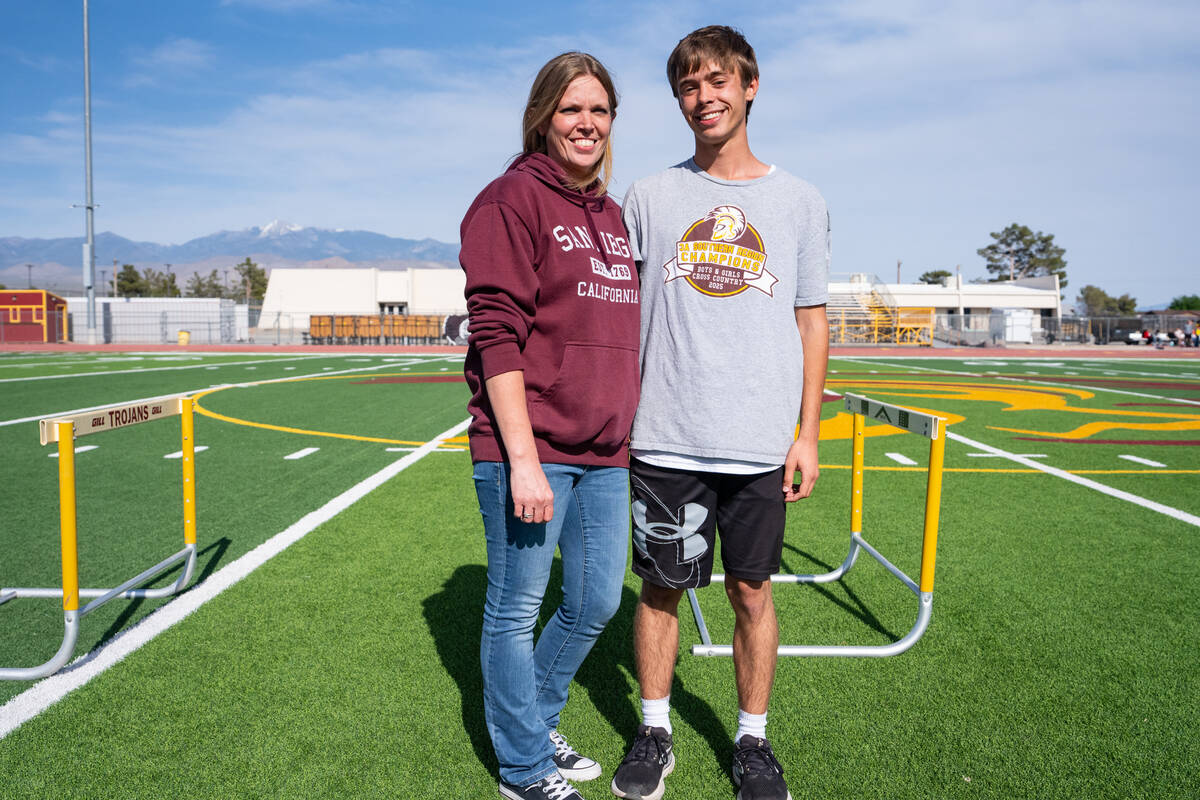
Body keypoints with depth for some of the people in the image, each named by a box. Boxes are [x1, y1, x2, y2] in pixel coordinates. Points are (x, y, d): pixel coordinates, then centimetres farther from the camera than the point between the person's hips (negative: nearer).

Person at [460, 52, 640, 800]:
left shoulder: (614, 216, 16)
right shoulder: (512, 200, -7)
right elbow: (497, 335, -15)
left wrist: (630, 437, 17)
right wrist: (523, 459, -20)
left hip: (605, 455, 8)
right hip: (529, 451, -8)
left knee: (597, 603, 16)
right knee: (517, 610, 6)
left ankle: (535, 723, 39)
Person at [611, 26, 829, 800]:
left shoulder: (800, 201, 7)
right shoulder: (651, 196, 7)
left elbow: (812, 321, 9)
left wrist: (808, 434, 4)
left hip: (760, 444, 0)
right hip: (664, 439, 0)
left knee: (752, 591, 9)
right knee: (660, 587, 8)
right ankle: (654, 733, 27)